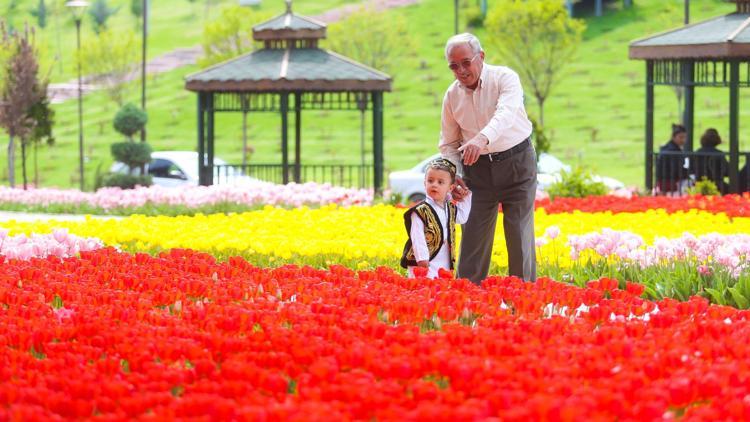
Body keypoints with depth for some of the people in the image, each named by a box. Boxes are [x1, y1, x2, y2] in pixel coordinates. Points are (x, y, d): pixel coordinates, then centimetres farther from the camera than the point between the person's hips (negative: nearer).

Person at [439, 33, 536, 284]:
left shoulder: (505, 78, -12)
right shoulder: (452, 96, 2)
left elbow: (506, 114, -32)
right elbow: (448, 144, 13)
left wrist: (482, 139, -51)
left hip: (516, 162, -4)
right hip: (477, 167, 4)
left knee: (520, 233, -3)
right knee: (473, 235, -1)